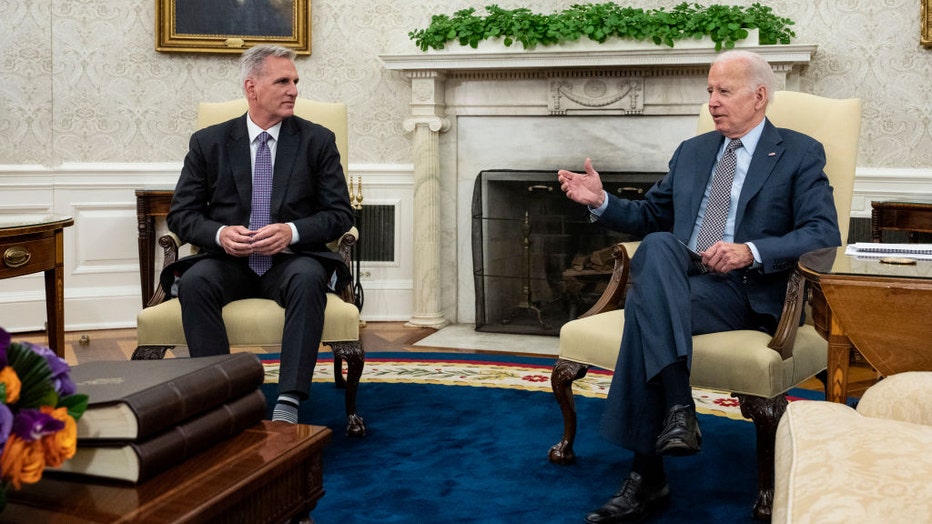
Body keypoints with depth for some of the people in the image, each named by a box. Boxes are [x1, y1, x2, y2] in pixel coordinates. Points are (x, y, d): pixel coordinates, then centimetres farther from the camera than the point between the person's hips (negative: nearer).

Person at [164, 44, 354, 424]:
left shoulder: (317, 140, 7)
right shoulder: (208, 142, 8)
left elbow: (340, 214, 3)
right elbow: (181, 214, 7)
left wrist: (291, 232, -16)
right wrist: (219, 233, -15)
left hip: (291, 260, -1)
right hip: (229, 261, 1)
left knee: (309, 278, -35)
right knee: (194, 281, -31)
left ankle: (289, 402, -37)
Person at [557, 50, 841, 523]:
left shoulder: (799, 154, 7)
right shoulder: (692, 151, 23)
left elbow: (824, 233, -5)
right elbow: (648, 217, 24)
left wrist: (751, 251, -20)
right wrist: (600, 201, 4)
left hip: (745, 290, -4)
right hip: (678, 277, 5)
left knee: (644, 302, -32)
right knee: (656, 246, -32)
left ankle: (647, 475, -29)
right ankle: (678, 406, -38)